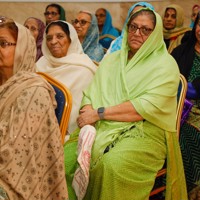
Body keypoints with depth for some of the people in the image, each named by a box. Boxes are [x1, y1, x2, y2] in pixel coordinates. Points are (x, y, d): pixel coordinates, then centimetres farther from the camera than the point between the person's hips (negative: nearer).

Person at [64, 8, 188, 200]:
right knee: (67, 156, -22)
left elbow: (149, 106, -15)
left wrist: (100, 113, -16)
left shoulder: (165, 64, -1)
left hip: (145, 131, -4)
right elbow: (91, 93, 10)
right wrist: (89, 113, -14)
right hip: (103, 128, 5)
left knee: (112, 164, -34)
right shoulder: (111, 58, 17)